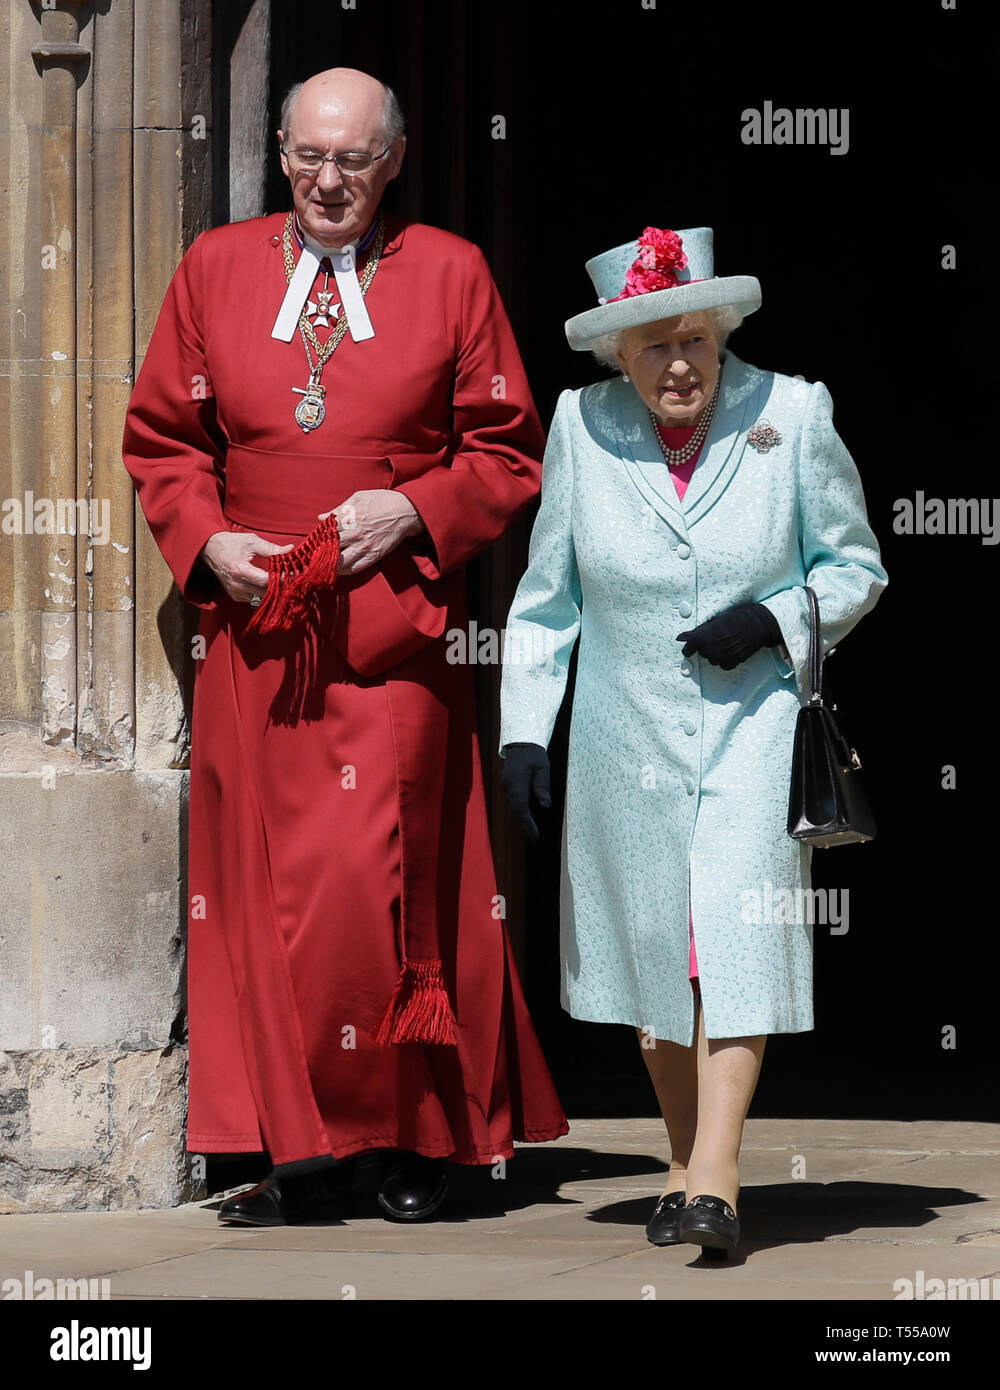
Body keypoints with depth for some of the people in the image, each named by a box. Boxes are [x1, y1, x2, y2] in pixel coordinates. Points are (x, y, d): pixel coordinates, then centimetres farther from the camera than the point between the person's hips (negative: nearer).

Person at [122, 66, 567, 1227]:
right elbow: (161, 440, 14)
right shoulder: (215, 269, 11)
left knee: (377, 880, -9)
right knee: (259, 881, 2)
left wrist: (414, 509, -10)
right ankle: (296, 1144, 9)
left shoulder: (449, 274, 5)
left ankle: (414, 1134, 7)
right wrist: (207, 539, -3)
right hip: (254, 623, 3)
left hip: (394, 634, -3)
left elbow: (506, 456, 6)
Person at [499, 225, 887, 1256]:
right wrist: (523, 732, 1)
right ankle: (687, 1163, 21)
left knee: (736, 934, -15)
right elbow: (545, 597, 8)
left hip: (755, 726, -2)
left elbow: (854, 565, 5)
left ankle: (716, 1183, -18)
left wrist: (775, 619, -14)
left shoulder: (791, 415, -7)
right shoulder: (582, 428, -3)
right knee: (653, 948, 7)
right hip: (628, 741, 2)